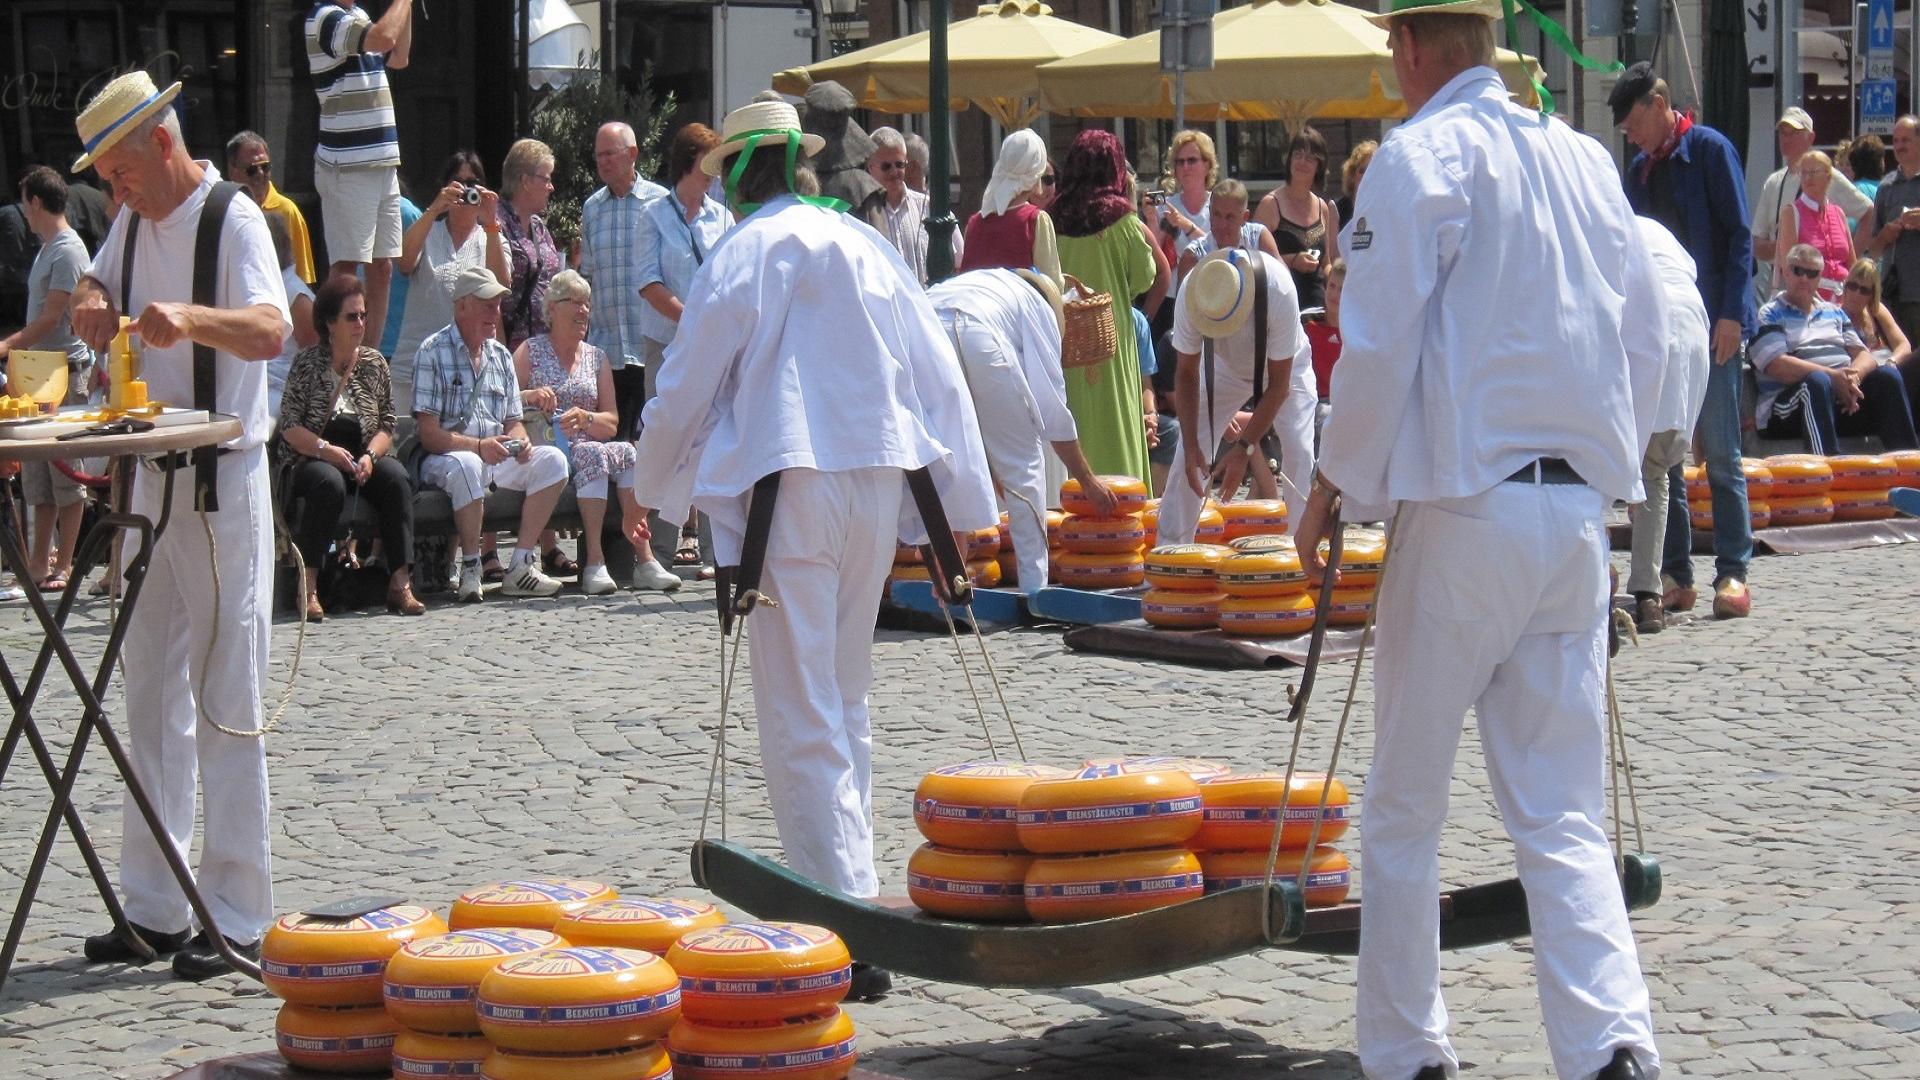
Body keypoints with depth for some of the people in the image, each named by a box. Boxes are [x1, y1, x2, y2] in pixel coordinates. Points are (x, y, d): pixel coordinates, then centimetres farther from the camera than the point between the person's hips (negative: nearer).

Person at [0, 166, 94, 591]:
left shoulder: (68, 250, -13)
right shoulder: (47, 248, 16)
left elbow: (52, 318, -17)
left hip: (65, 368, -10)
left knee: (66, 473, -4)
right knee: (37, 471, 12)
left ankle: (62, 565, -1)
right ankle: (40, 560, 17)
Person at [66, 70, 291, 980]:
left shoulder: (233, 219, -12)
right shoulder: (135, 221, 11)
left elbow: (270, 331, -27)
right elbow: (95, 286, 27)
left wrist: (190, 318, -46)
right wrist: (91, 305, 2)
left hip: (223, 480, -8)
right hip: (152, 475, 8)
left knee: (227, 700, -5)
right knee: (153, 692, 10)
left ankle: (235, 919, -1)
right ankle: (155, 909, 17)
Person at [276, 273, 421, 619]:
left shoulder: (374, 362, 10)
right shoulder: (307, 363, -1)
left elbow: (387, 425, 8)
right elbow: (289, 428, -6)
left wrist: (370, 456, -11)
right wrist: (326, 450, -21)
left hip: (363, 459, 4)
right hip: (309, 461, -3)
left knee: (397, 478, -28)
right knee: (330, 483, -37)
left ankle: (400, 583, -32)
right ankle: (308, 587, -35)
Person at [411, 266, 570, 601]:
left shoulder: (501, 356, 16)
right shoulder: (432, 353, -6)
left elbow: (514, 422, 17)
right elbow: (429, 435, -13)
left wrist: (520, 442, -7)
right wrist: (479, 446, -25)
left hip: (497, 459, 7)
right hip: (443, 459, -7)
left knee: (552, 459, -16)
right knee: (466, 465, -39)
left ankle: (521, 565, -18)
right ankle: (470, 569, -26)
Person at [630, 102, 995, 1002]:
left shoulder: (741, 258, -4)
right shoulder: (866, 245, 12)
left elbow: (685, 389, -1)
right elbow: (938, 375, 12)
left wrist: (649, 486, 17)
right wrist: (961, 510, 15)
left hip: (788, 483, -6)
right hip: (876, 480, 6)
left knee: (801, 719, -6)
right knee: (844, 700, 19)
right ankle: (846, 883, 24)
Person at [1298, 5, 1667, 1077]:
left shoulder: (1422, 156, -7)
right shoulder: (1587, 158, 10)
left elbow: (1380, 351, -10)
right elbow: (1647, 339, 14)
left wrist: (1331, 487, 1)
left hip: (1464, 504, -5)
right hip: (1579, 508, 5)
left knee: (1405, 811, 9)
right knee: (1563, 817, 5)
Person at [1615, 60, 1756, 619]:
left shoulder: (1710, 150, -4)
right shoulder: (1638, 170, 16)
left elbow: (1738, 234, -8)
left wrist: (1731, 314, -16)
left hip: (1710, 323, -7)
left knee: (1721, 454, -4)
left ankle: (1732, 573, -1)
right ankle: (1675, 575, 9)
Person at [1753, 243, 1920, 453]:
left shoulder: (1835, 312, 26)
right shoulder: (1769, 316, 8)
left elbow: (1865, 356, 14)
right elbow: (1777, 365, -9)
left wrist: (1853, 376, -12)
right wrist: (1833, 377, -18)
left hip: (1845, 393, 5)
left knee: (1887, 375, -19)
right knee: (1817, 381, -36)